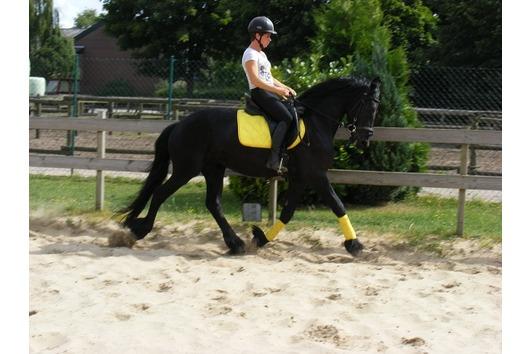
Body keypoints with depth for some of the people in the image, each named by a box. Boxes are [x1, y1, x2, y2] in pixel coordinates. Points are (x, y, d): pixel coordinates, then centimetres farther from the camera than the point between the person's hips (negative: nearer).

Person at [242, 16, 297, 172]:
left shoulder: (261, 54, 22)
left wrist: (285, 88, 10)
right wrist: (278, 90, -25)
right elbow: (255, 80, -22)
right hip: (260, 93, -10)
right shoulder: (250, 54, -10)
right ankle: (274, 158, -31)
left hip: (270, 93, 10)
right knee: (287, 118, -25)